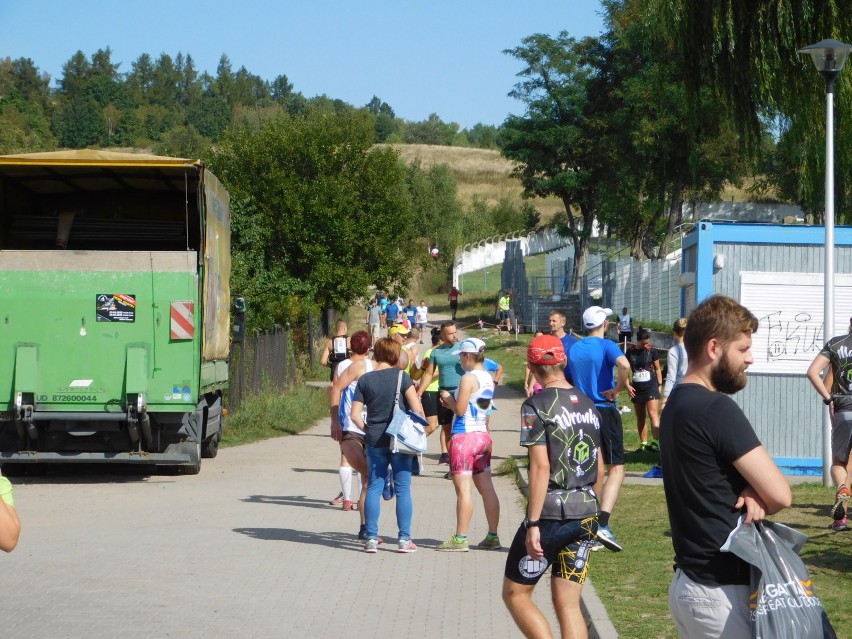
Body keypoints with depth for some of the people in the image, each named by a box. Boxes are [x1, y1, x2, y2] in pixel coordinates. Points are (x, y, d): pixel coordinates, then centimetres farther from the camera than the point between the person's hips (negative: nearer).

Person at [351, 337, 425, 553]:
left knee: (374, 487, 8)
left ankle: (371, 538, 7)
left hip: (375, 441, 2)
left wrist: (368, 430, 13)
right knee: (403, 488, 3)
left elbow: (355, 415, -1)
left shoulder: (365, 380, 1)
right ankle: (404, 539, 4)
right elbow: (417, 409, -11)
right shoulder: (401, 377, -6)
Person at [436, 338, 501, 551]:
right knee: (486, 488, 10)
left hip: (464, 436, -9)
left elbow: (460, 409, -16)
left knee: (463, 489, -5)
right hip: (482, 435, 9)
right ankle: (492, 536, 13)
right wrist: (451, 402, 14)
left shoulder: (468, 378, -15)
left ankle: (460, 539, -4)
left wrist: (448, 398, 1)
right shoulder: (488, 378, 11)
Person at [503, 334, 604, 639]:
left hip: (552, 513, -6)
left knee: (515, 593, 8)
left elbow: (541, 467, -17)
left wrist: (533, 523, -17)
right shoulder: (588, 404, 10)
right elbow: (600, 468, 15)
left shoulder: (536, 406, -10)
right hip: (586, 515, 6)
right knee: (568, 604, 8)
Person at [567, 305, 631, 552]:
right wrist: (618, 388, -14)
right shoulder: (606, 346, -9)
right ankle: (603, 525, -18)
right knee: (616, 469, -2)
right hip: (605, 412, -6)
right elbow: (624, 365, -29)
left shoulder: (573, 349, 10)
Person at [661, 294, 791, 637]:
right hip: (721, 592, -9)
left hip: (688, 581, 9)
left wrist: (749, 494, -7)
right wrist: (755, 500, 1)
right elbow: (780, 495, -20)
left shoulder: (677, 404, 11)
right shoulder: (716, 409, -19)